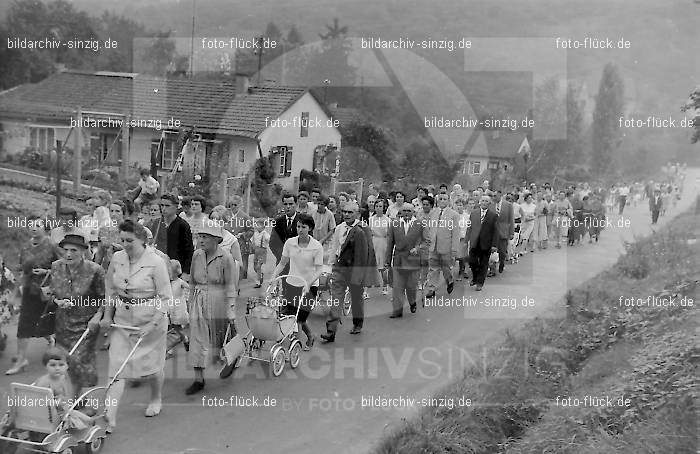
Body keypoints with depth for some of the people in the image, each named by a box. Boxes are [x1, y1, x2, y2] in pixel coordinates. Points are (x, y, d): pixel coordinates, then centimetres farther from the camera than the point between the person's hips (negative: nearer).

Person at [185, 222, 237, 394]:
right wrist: (191, 302, 14)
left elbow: (231, 287, -11)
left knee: (219, 339, 11)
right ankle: (199, 379, 8)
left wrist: (231, 313, -13)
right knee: (197, 340, 2)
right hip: (199, 302, 4)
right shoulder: (197, 255, 2)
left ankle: (231, 360, 40)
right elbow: (192, 282, 13)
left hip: (218, 302, -4)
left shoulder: (225, 258, -13)